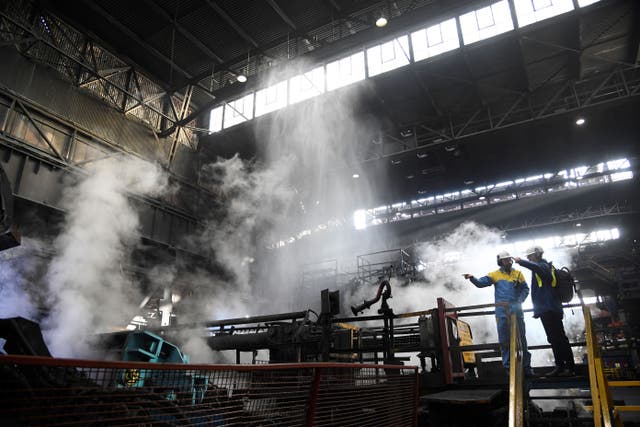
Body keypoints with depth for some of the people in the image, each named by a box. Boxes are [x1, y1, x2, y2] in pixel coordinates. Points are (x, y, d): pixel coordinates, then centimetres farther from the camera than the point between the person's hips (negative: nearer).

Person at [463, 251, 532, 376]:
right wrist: (472, 278, -24)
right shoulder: (495, 274, 5)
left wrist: (519, 301, -5)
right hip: (502, 313, -1)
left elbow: (525, 289, 11)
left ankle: (526, 366, 16)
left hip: (517, 312, 1)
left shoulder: (518, 273, 9)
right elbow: (481, 283, -4)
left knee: (521, 339, 6)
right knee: (504, 341, 4)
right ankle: (508, 367, 12)